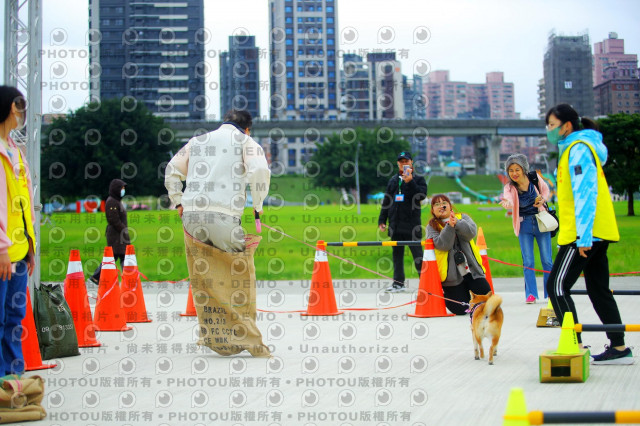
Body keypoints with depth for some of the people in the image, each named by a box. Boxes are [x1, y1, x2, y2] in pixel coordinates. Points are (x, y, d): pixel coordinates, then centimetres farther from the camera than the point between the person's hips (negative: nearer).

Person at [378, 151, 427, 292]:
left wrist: (410, 182, -23)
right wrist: (382, 220, 12)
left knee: (417, 253, -7)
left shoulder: (418, 179, 3)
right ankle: (398, 282, 14)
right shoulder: (393, 180, 17)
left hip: (412, 224, -5)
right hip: (395, 225, 5)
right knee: (397, 253, 8)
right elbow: (386, 201, 18)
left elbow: (421, 195, -15)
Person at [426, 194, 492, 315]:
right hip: (453, 275, -3)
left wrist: (457, 223, -29)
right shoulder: (432, 227, 2)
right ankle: (446, 296, 24)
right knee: (461, 309, -9)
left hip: (472, 270, 3)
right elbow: (442, 244, -15)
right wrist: (449, 226, -26)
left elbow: (472, 232, -12)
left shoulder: (463, 218, 9)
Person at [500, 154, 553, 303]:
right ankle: (531, 294, 7)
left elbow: (546, 190, 11)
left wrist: (542, 199, -11)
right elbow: (509, 201, -33)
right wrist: (506, 203, -57)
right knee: (528, 261, -2)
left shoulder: (535, 178, -8)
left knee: (546, 260, 2)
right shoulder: (510, 187, -12)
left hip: (541, 222, 0)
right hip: (524, 225, 0)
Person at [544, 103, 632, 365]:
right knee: (598, 290, 11)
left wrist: (583, 236, -24)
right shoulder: (573, 148, 20)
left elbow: (585, 193, -20)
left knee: (557, 286, -9)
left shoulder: (578, 148, -11)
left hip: (584, 234, -10)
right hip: (597, 233, 10)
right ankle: (619, 348, 13)